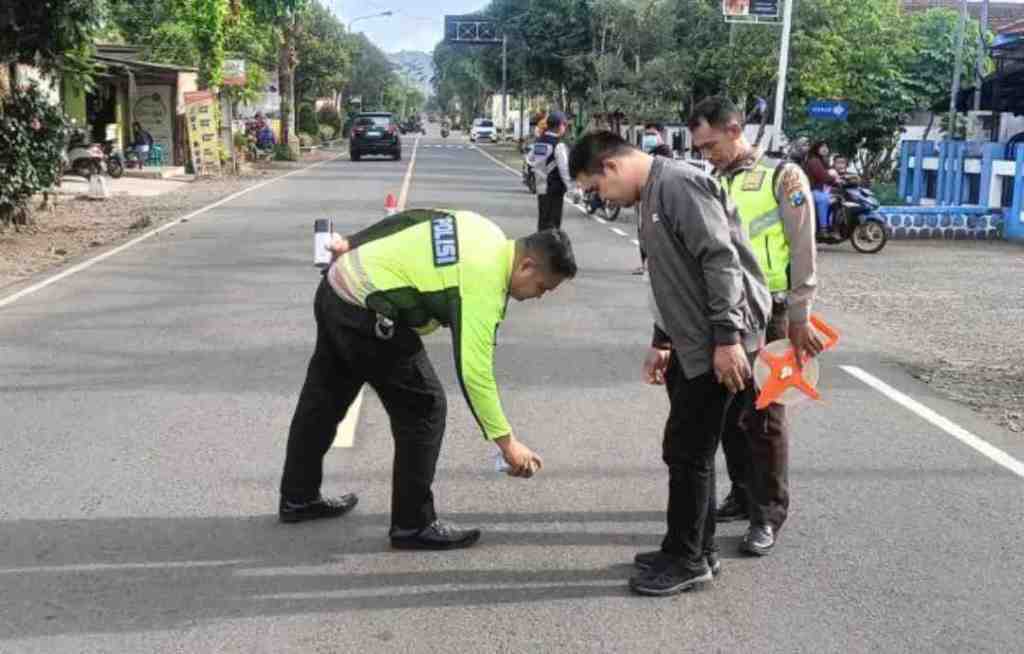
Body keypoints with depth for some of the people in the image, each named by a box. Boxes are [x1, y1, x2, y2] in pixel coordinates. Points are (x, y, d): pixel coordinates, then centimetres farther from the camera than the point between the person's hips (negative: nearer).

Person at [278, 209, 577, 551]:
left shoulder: (486, 232, 6)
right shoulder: (483, 283, -20)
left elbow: (410, 219, 16)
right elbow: (473, 371, -21)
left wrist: (354, 246, 19)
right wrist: (506, 441, -15)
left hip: (337, 286, 10)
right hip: (364, 313, -10)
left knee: (324, 398, 22)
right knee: (423, 408, -4)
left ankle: (298, 498, 39)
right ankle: (413, 526, 5)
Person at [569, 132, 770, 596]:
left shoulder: (678, 184, -16)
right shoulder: (652, 196, 16)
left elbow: (721, 261, -22)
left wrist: (727, 338, -24)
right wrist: (661, 342, 24)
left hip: (719, 342, -10)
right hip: (691, 342, 10)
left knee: (686, 452, -3)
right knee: (689, 450, 15)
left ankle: (687, 560, 10)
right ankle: (696, 551, 26)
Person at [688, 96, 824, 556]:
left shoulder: (783, 177, -7)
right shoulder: (712, 183, 10)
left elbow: (802, 253, -9)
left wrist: (799, 319, -12)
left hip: (766, 314, -6)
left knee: (763, 415, -1)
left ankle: (768, 513, 10)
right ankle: (743, 495, 29)